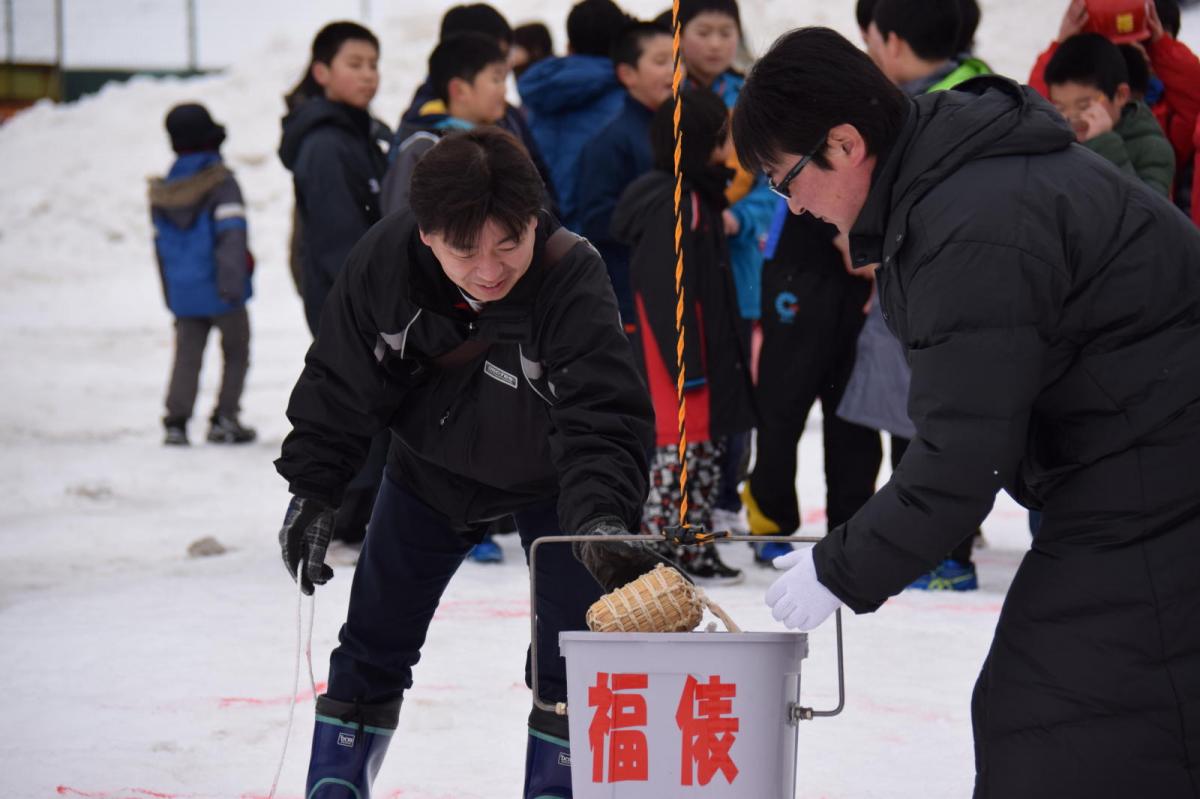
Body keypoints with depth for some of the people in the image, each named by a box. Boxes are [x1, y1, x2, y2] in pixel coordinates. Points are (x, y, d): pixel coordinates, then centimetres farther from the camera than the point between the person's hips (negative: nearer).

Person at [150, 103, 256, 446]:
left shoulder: (162, 192, 9)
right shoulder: (221, 182, -10)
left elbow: (161, 244, 15)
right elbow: (231, 235, -18)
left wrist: (170, 294, 21)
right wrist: (233, 281, -19)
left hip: (183, 292, 5)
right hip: (220, 290, -5)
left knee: (187, 356, 8)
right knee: (236, 353, 9)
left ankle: (176, 421, -3)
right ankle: (224, 419, 5)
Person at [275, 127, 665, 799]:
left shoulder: (573, 278, -37)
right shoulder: (384, 261, -27)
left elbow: (603, 419, -41)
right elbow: (341, 383, -11)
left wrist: (600, 518, -57)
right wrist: (314, 490, -12)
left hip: (549, 480, -2)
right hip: (431, 466, 3)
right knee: (377, 637, 9)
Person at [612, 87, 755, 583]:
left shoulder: (700, 198, 14)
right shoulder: (676, 203, -18)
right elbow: (669, 292, -23)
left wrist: (736, 347, 23)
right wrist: (687, 363, -24)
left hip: (710, 352, 11)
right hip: (680, 348, -11)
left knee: (706, 449, 15)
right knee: (679, 447, -7)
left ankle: (695, 548, 23)